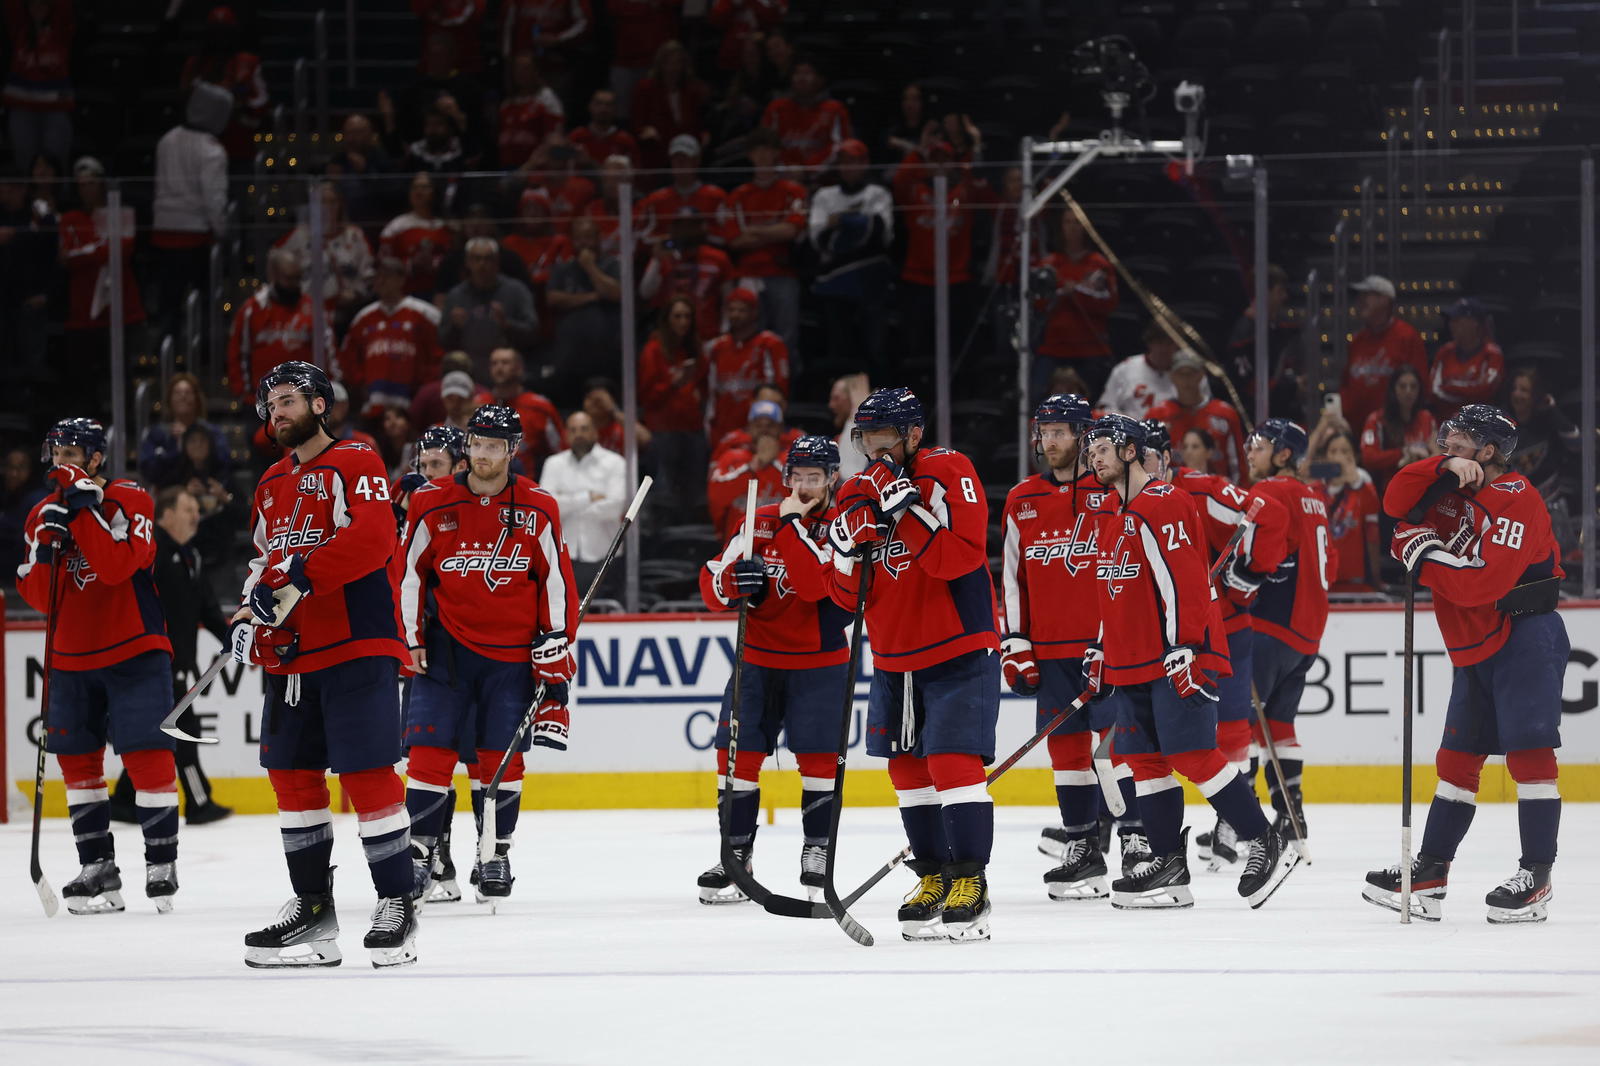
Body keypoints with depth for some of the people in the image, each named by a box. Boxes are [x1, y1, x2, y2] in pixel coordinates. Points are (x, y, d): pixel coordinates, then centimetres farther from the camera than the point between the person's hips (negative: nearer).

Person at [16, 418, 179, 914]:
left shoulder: (130, 500, -9)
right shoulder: (43, 513, 7)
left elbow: (116, 566, -24)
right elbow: (38, 597, 3)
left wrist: (84, 509, -26)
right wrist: (45, 551, -15)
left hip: (134, 650, -6)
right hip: (72, 658, 6)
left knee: (147, 754, -9)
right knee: (77, 758, 6)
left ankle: (161, 865, -1)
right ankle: (98, 869, 14)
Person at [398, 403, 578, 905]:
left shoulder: (537, 511, -3)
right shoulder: (432, 505, -3)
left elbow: (557, 585, 2)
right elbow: (409, 574, 6)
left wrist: (555, 656, -2)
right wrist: (413, 639, 0)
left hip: (512, 653, 0)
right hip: (448, 647, 0)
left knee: (500, 757, 2)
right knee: (430, 746, -9)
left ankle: (496, 857, 15)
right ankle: (419, 853, -4)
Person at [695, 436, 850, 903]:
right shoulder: (760, 522, 3)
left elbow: (816, 586, -23)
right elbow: (712, 587, 0)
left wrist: (795, 524, -22)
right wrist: (735, 580, -23)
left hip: (818, 663, -3)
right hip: (757, 658, 3)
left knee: (819, 757, -6)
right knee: (738, 755, -1)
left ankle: (817, 855, 6)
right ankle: (735, 857, 8)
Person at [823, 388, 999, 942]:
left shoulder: (948, 472, -14)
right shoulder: (858, 493, 4)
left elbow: (956, 558, -26)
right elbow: (849, 594, 3)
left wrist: (905, 507, -31)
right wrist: (849, 543, -16)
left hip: (959, 649, -7)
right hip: (895, 656, 7)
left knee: (953, 760, -15)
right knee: (907, 766, 11)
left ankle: (970, 883, -12)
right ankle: (933, 878, 22)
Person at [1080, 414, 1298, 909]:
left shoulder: (1162, 505, -13)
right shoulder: (1112, 511, 18)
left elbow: (1181, 580, -20)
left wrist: (1182, 650, -24)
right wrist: (1101, 651, 25)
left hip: (1176, 658, -10)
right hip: (1132, 660, 10)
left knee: (1191, 754, -13)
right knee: (1144, 757, 6)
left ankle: (1264, 845, -6)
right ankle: (1167, 863, 10)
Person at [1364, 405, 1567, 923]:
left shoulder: (1516, 500, -15)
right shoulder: (1455, 493, 13)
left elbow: (1485, 582, -25)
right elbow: (1398, 502, 1)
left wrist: (1425, 554, -17)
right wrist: (1443, 469, -12)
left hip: (1525, 637, -9)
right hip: (1474, 648, 9)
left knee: (1528, 749, -12)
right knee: (1457, 757, 10)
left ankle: (1536, 876, -12)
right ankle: (1429, 872, 14)